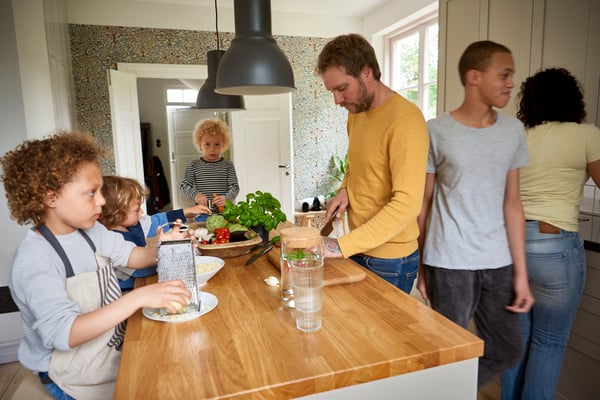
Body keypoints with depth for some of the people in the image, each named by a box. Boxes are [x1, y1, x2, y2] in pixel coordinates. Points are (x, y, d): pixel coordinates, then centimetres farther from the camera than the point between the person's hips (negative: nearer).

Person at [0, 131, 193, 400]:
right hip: (74, 373, -7)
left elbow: (130, 255, 8)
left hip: (115, 344, 7)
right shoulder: (34, 260, -27)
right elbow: (64, 334, -35)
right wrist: (139, 297, -44)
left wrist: (159, 249, -16)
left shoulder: (90, 229, -2)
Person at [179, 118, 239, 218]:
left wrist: (226, 198, -18)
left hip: (224, 212, 0)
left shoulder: (228, 165, 6)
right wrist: (195, 194, -14)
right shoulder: (194, 166, 8)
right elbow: (183, 186, 6)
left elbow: (235, 187, 2)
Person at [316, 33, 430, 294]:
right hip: (357, 248, 8)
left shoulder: (405, 120, -21)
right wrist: (344, 190, -1)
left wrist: (342, 245, -28)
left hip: (389, 259, -7)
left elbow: (407, 204, -27)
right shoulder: (356, 113, 5)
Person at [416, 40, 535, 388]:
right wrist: (418, 265, -2)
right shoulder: (436, 131, -7)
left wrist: (521, 272, 3)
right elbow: (423, 203, -2)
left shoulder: (513, 130, 5)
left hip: (499, 263, 5)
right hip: (449, 264, -4)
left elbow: (512, 204, 5)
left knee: (508, 350, 14)